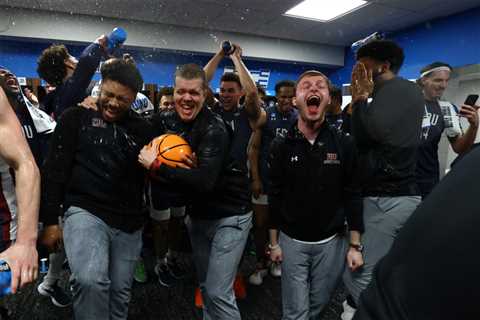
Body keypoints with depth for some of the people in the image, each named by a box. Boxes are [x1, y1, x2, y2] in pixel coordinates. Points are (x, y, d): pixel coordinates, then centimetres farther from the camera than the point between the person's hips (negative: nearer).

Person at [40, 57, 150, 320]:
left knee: (120, 292, 13)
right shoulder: (77, 116, -1)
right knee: (89, 281, -28)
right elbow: (54, 170, -1)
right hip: (85, 211, -3)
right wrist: (50, 220, -3)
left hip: (129, 221, 3)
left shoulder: (142, 128, 6)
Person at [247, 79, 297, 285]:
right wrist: (255, 178, -10)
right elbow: (254, 148, -5)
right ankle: (261, 264, 23)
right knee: (261, 223, 6)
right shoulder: (264, 116, -5)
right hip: (265, 179, -2)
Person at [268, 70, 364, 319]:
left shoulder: (344, 144, -7)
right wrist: (274, 242, 0)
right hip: (292, 241, -1)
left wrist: (355, 245, -4)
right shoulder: (281, 145, -7)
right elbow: (275, 196, -3)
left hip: (331, 241, 1)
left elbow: (353, 196, -4)